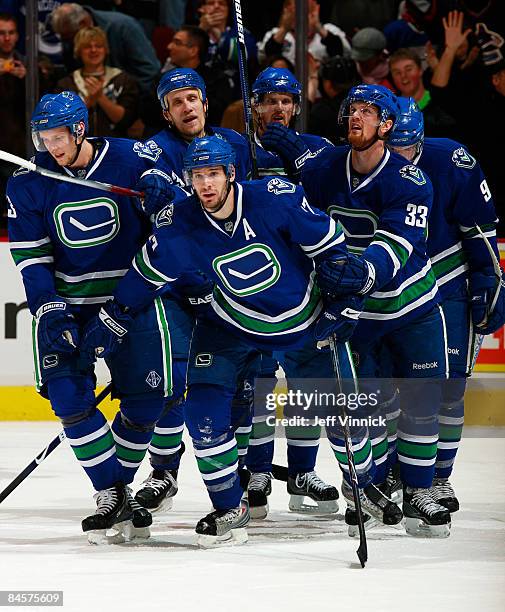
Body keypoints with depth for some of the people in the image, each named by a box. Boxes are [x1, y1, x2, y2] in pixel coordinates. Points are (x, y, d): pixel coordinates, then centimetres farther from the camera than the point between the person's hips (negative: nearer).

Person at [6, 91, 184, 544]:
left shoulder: (131, 158, -10)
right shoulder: (29, 183, -5)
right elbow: (30, 256, -3)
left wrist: (162, 189, -27)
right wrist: (49, 310, -14)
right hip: (67, 301, 1)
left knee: (146, 398, -3)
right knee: (68, 397, -13)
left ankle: (120, 484, 18)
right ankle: (112, 494, -2)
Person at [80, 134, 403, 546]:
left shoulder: (276, 199, -25)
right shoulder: (178, 228, -20)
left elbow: (329, 242, -13)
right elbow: (146, 276, -5)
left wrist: (344, 300, -12)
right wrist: (112, 320, -1)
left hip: (304, 319, -1)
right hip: (229, 324, 1)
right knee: (205, 412, -14)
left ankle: (363, 485, 33)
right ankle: (229, 509, 4)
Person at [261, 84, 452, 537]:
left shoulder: (410, 181, -19)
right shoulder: (325, 167, -7)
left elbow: (397, 244, -31)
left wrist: (362, 273, -49)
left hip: (413, 305, -2)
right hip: (355, 309, 2)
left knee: (422, 403, 1)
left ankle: (419, 494, 14)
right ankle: (374, 491, 18)